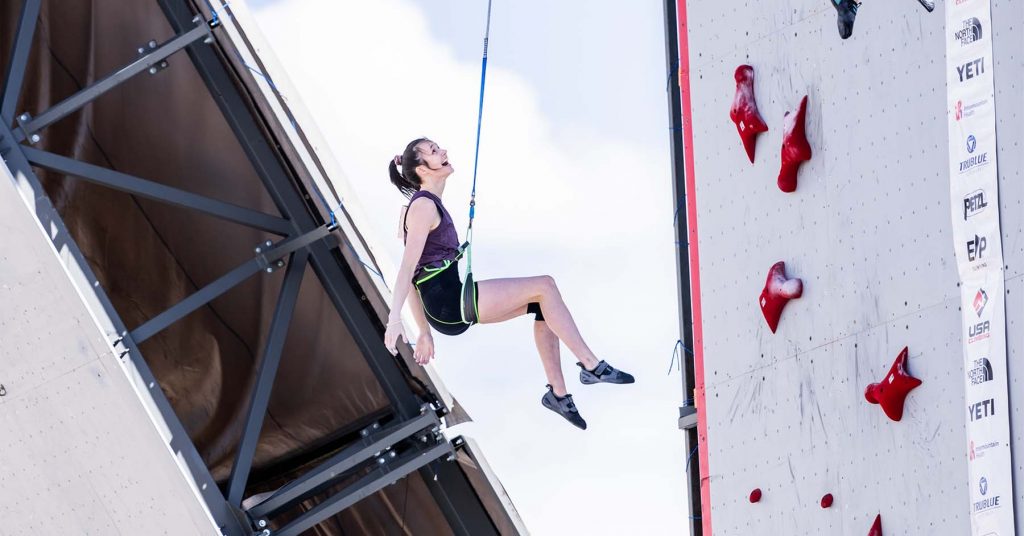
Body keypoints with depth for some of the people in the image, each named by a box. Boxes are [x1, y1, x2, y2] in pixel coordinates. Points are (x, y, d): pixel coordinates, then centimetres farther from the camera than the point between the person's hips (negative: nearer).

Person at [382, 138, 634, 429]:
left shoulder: (424, 206, 20)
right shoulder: (424, 206, -10)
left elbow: (414, 274, 22)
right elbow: (408, 266, -21)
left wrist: (425, 332, 22)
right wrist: (394, 318, -31)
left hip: (442, 305, 10)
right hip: (450, 303, -10)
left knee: (541, 304, 10)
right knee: (544, 287, -10)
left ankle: (558, 392, 7)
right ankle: (591, 366, -8)